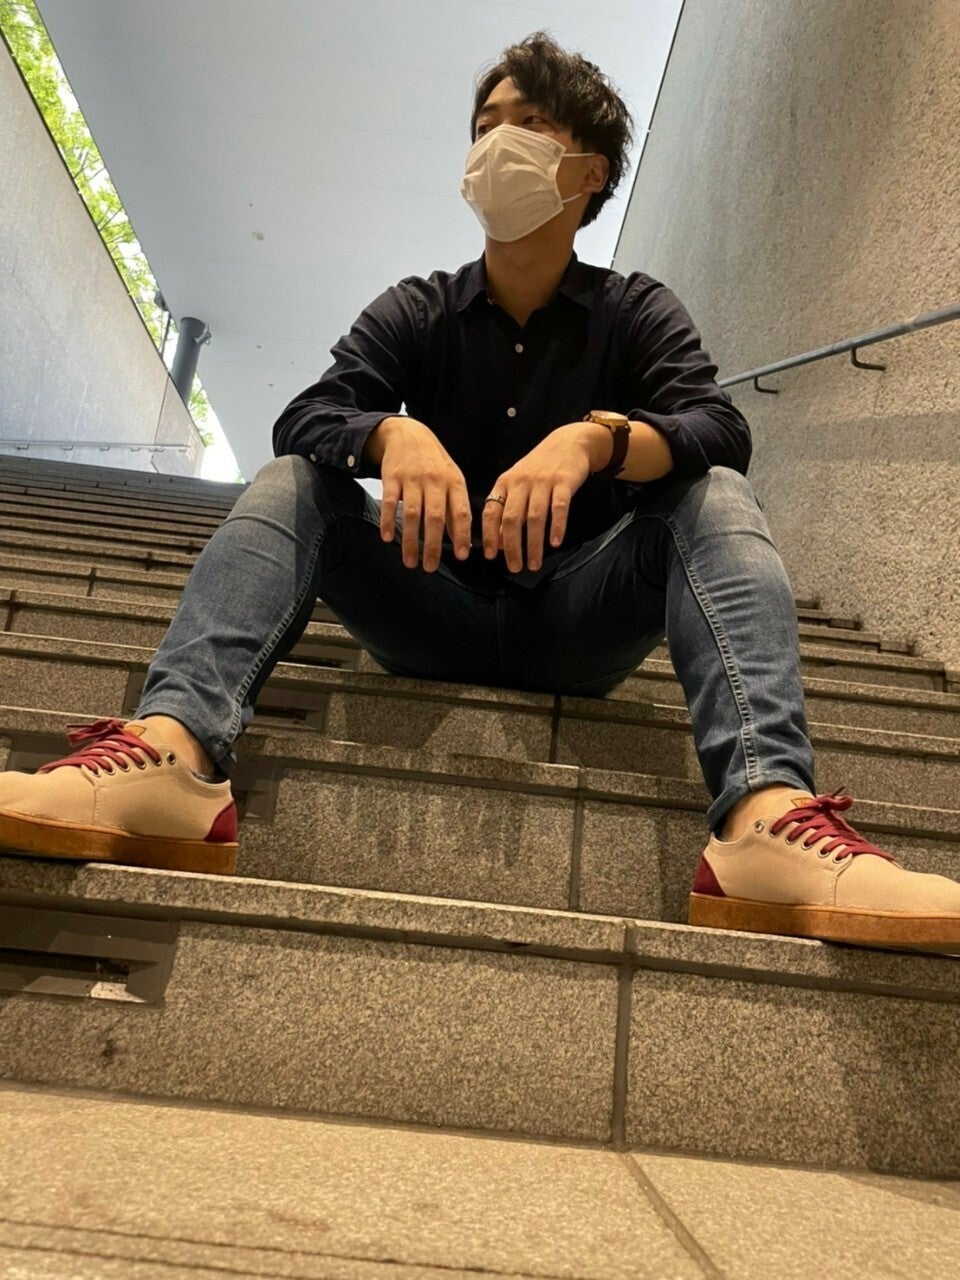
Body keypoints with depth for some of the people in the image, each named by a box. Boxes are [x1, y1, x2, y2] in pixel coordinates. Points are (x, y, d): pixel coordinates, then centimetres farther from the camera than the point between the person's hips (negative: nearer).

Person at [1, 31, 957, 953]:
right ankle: (170, 752, -42)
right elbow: (304, 419, -8)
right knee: (291, 482, -16)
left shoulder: (637, 311, 7)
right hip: (431, 617, 1)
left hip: (579, 628, 0)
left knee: (716, 499, -22)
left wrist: (595, 438, -34)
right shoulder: (416, 312, 9)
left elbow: (720, 432, -13)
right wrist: (395, 434, -31)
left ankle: (767, 815, -46)